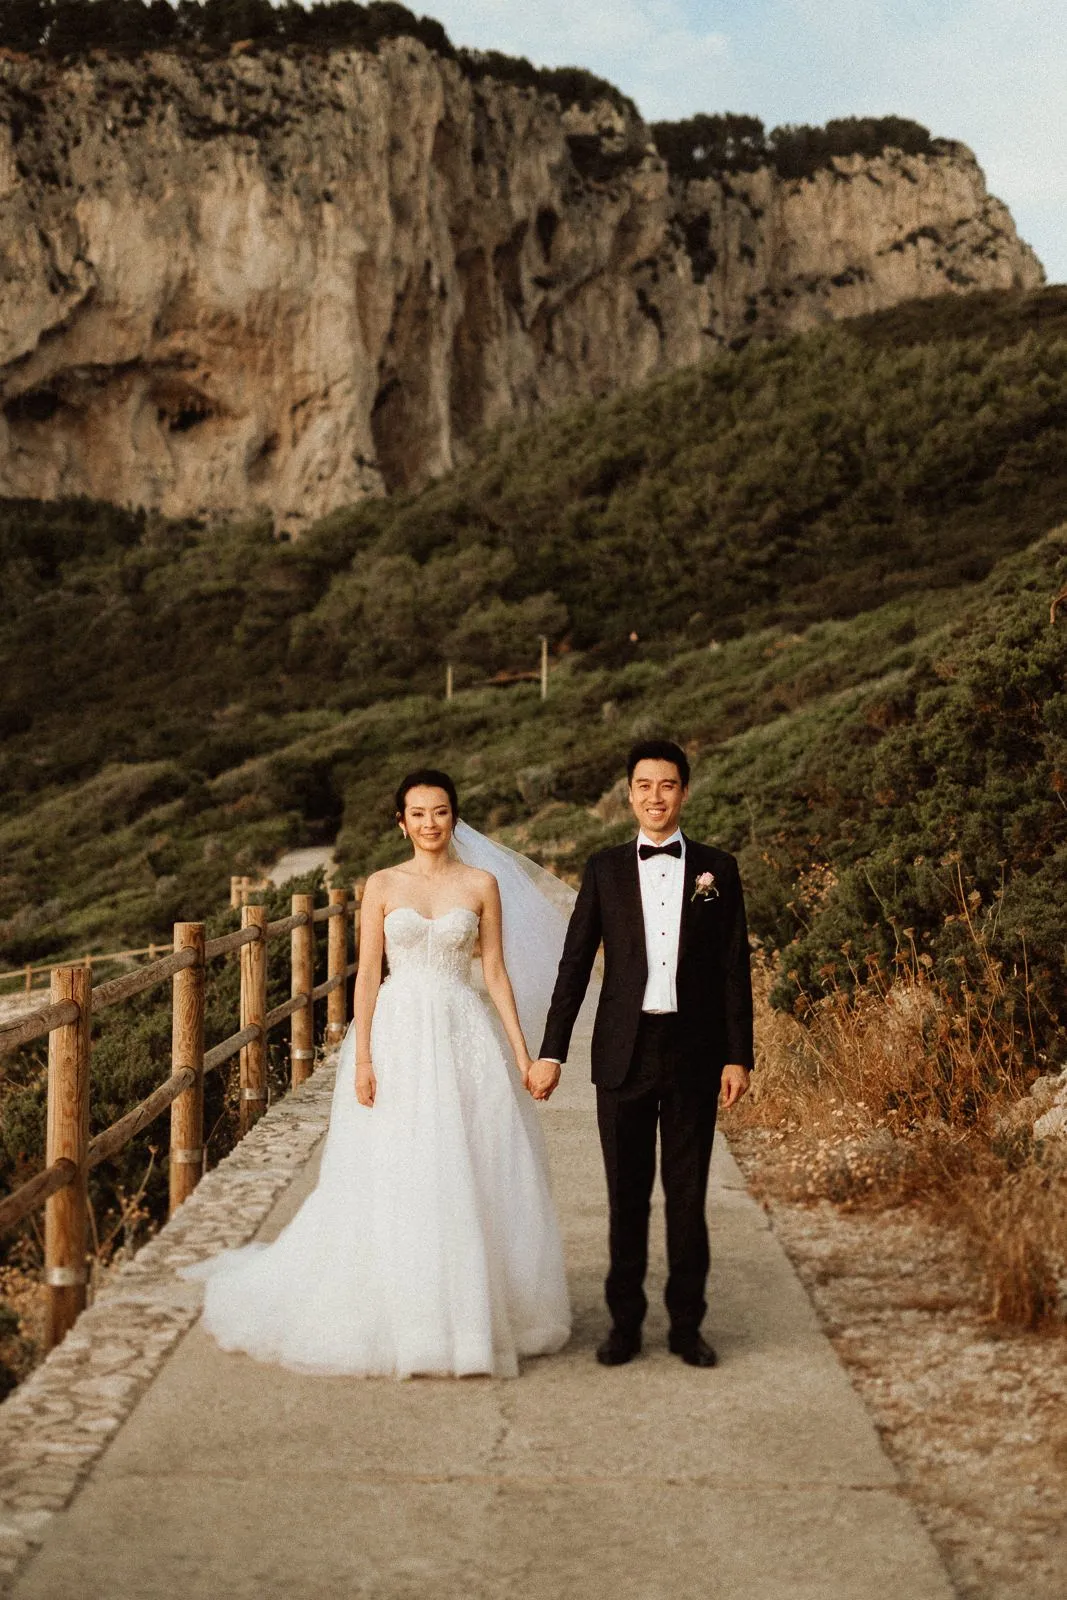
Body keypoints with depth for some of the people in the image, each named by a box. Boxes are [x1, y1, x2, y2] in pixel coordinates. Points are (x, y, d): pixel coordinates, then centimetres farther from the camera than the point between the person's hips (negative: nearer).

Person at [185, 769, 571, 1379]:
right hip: (399, 1036, -1)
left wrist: (522, 1052, 0)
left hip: (466, 1038, 1)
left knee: (471, 1180, 3)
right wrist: (362, 1059, -8)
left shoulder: (482, 885, 5)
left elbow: (497, 973, 5)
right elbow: (367, 974, 1)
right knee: (391, 1183, 0)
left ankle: (474, 1312, 17)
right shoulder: (383, 886, 3)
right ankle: (393, 1315, 14)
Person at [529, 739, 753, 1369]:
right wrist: (551, 1052, 0)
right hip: (624, 1054, 0)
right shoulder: (605, 870, 5)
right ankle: (625, 1322, 20)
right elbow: (575, 965, 4)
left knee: (688, 1194, 7)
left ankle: (688, 1323, 19)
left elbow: (736, 968, 3)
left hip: (694, 1052, 0)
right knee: (627, 1194, 8)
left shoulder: (717, 869, 4)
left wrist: (739, 1056, -2)